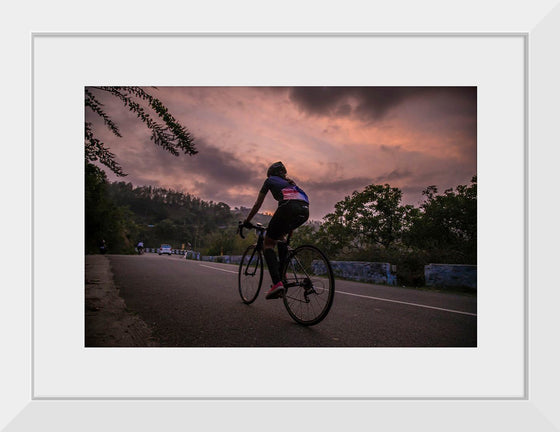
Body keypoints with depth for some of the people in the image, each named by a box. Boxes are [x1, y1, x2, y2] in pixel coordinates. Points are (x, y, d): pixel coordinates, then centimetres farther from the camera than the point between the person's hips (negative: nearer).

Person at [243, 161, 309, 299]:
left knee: (268, 242, 6)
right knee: (280, 235, 31)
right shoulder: (290, 182, 40)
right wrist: (289, 227, 52)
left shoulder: (270, 180, 25)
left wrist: (247, 221, 38)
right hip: (305, 211, 6)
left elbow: (258, 204, 26)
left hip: (288, 207, -6)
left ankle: (277, 282, -12)